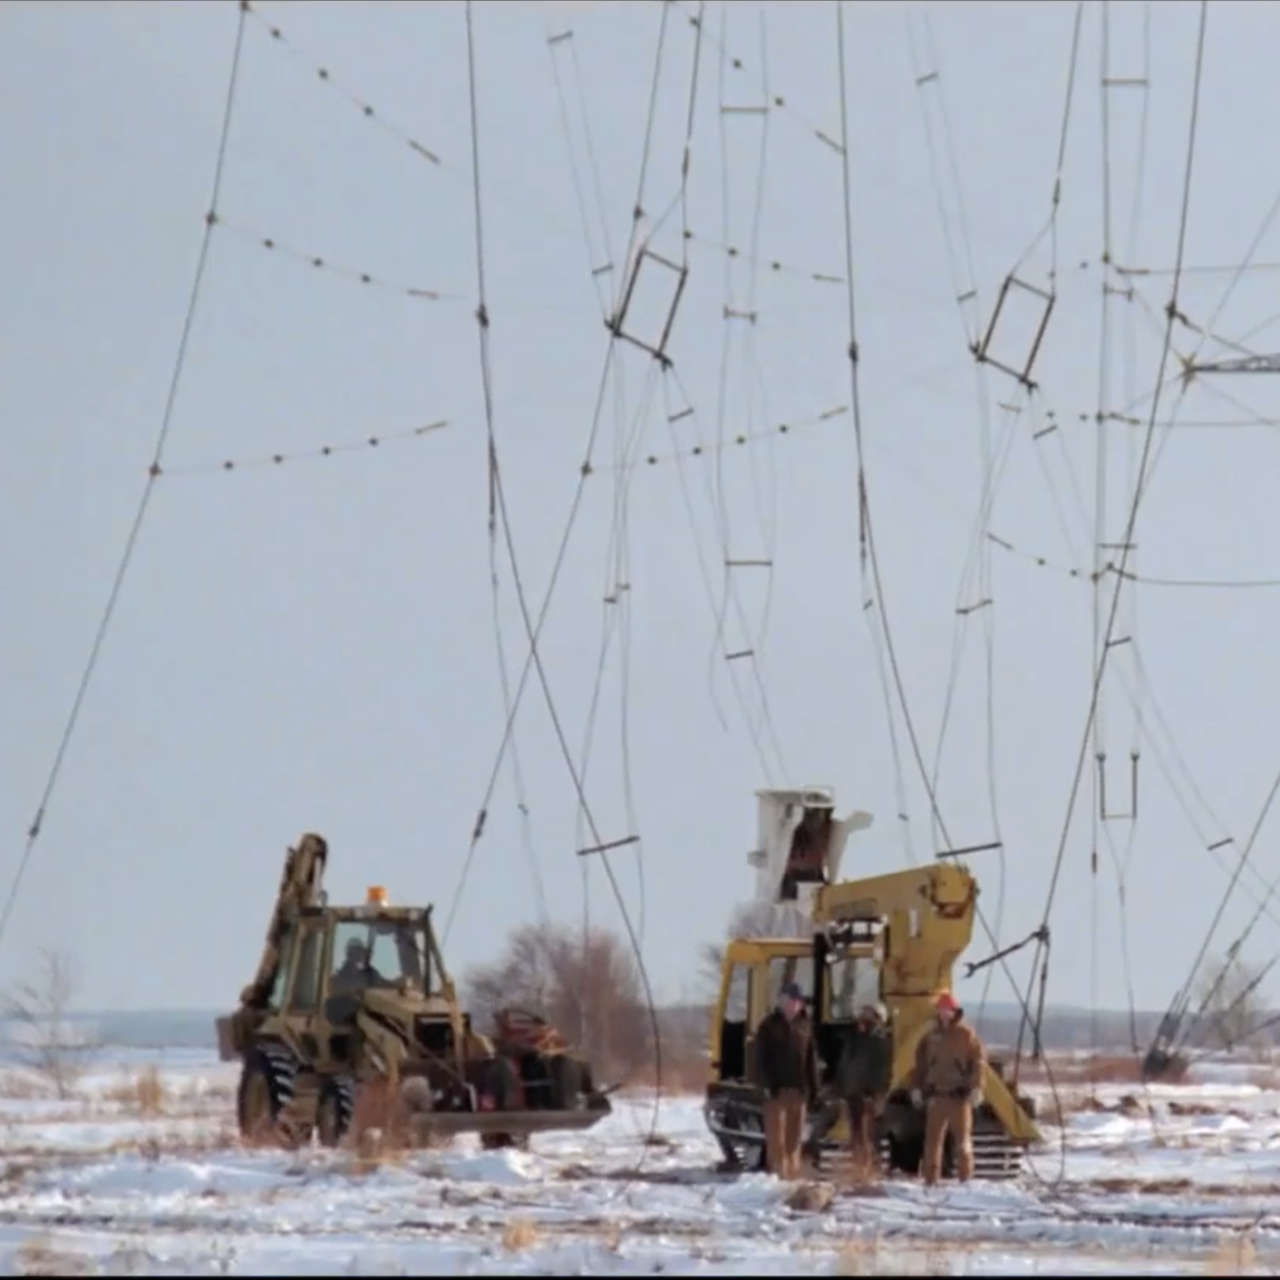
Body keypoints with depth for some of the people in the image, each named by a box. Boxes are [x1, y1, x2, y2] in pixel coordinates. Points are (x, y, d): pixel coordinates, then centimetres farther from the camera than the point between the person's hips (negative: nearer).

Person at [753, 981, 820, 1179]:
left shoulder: (805, 1025, 11)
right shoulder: (769, 1026, 0)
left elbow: (811, 1058, 12)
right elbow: (761, 1058, -3)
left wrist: (813, 1086, 7)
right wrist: (766, 1083, -13)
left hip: (798, 1087, 4)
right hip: (777, 1087, -4)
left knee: (795, 1132, 6)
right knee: (776, 1131, -6)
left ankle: (793, 1170, 11)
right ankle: (777, 1170, -7)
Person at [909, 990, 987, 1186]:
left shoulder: (966, 1034, -3)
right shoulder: (931, 1035, 9)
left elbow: (979, 1062, -8)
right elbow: (920, 1062, 15)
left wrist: (977, 1088, -17)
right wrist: (917, 1087, 9)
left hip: (959, 1096, -4)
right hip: (936, 1095, 4)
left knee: (963, 1139, -2)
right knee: (933, 1139, 4)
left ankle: (966, 1179, 3)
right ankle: (930, 1180, 10)